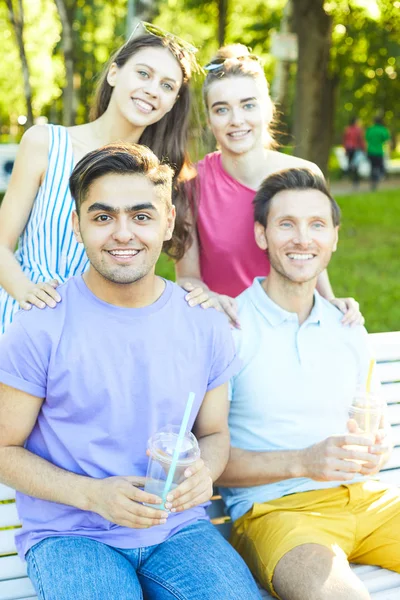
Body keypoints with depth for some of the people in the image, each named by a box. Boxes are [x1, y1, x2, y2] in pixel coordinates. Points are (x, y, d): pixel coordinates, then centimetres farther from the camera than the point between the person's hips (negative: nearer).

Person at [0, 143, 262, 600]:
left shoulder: (205, 326, 1)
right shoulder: (40, 329, -9)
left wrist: (204, 473, -10)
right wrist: (93, 494, -17)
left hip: (179, 527, 3)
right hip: (69, 534, -3)